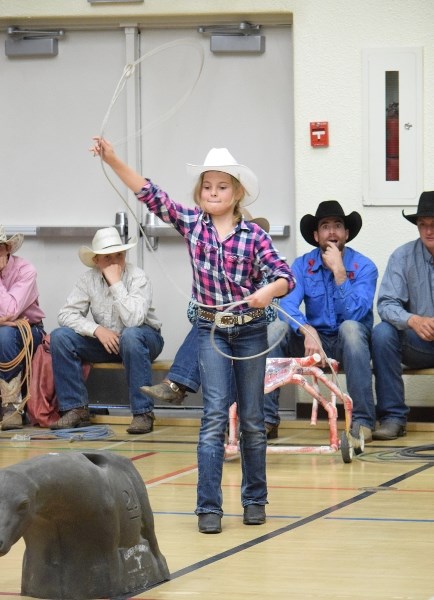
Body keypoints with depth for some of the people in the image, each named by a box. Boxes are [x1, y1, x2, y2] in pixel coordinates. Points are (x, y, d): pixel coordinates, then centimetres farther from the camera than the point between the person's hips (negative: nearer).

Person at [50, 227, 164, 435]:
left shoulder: (138, 277, -17)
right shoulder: (89, 279, -5)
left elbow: (133, 320, -32)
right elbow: (66, 314, -10)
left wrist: (116, 283, -29)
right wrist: (97, 329, -24)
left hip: (142, 341, -4)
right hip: (105, 341, 4)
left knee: (130, 335, -39)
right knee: (60, 336, -17)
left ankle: (143, 413, -33)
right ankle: (75, 409, -13)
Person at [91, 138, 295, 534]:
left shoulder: (254, 235, -6)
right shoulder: (191, 223, 0)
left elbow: (285, 277, -10)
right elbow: (150, 194, -8)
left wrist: (268, 291, -33)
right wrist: (113, 161, -18)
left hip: (251, 329, 0)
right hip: (211, 329, 0)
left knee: (252, 419, 9)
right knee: (215, 415, -10)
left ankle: (255, 499, 22)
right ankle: (209, 506, -10)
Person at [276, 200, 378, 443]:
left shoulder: (364, 267, -10)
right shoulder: (302, 265, -2)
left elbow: (355, 313, -23)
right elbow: (287, 305, -18)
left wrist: (339, 272, -28)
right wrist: (307, 331, -38)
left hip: (350, 342, -2)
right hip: (315, 339, 2)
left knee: (350, 327, -36)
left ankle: (363, 420, -34)